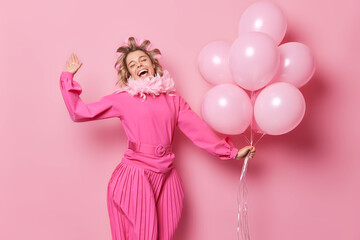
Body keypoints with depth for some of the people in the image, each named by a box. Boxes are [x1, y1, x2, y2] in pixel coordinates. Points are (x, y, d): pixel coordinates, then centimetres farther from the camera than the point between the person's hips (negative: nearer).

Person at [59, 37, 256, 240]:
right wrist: (69, 76, -1)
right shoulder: (123, 99, 1)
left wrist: (232, 152, 5)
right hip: (135, 176, -3)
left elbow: (199, 129, 8)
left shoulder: (173, 99, 10)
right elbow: (80, 112, -1)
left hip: (167, 177, 4)